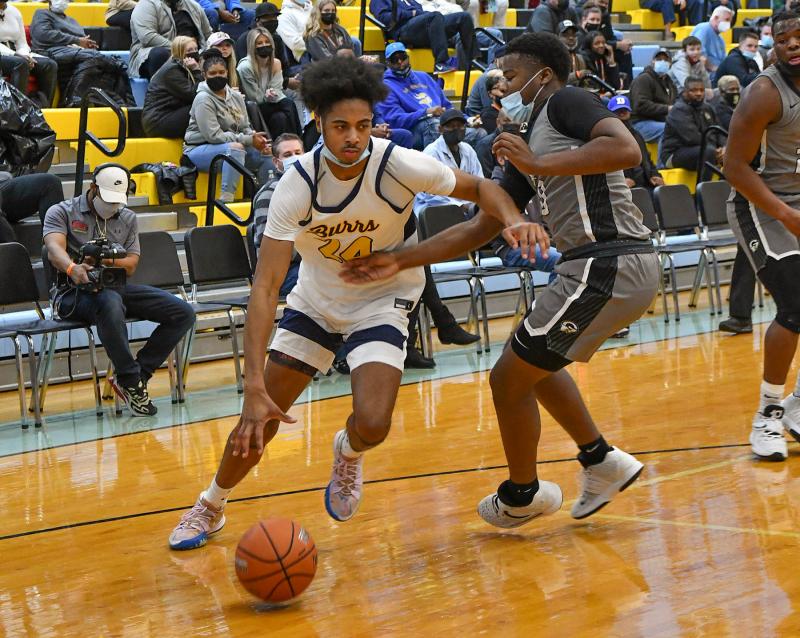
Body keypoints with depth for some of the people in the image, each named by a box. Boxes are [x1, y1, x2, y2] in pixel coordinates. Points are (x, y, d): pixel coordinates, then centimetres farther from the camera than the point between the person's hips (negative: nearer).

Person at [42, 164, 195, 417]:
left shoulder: (128, 218, 17)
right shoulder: (61, 212, 2)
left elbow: (131, 265, 7)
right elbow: (54, 249, -18)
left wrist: (105, 261, -18)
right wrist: (73, 268, -42)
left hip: (117, 287, 6)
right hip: (75, 291, -6)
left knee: (183, 313, -12)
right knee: (110, 303, -43)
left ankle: (136, 375, -11)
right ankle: (131, 380, -29)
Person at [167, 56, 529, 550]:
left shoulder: (400, 166, -27)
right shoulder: (297, 185, -26)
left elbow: (478, 188, -8)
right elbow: (266, 287, -29)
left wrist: (513, 219, -33)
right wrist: (254, 386, -38)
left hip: (383, 301, -1)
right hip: (316, 300, 1)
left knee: (372, 424, -22)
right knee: (259, 421, 2)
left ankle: (349, 453, 17)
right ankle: (210, 507, 30)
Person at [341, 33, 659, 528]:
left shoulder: (567, 102, -4)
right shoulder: (531, 144, 22)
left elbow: (627, 149, -23)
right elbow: (477, 230, 21)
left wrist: (539, 165, -20)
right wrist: (399, 262, 16)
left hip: (606, 265, -10)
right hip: (625, 267, 10)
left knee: (509, 378, 4)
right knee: (533, 361, 30)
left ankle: (522, 495, 24)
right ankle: (602, 461, 32)